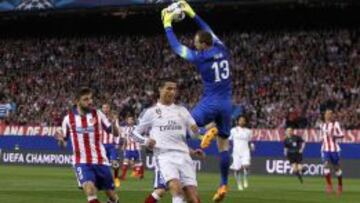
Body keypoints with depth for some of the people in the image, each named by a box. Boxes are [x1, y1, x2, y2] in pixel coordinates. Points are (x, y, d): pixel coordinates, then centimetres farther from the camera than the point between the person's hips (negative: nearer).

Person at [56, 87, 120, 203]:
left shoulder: (97, 114, -1)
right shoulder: (69, 118, -1)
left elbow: (115, 134, -2)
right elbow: (63, 144, 8)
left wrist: (113, 124, -24)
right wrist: (61, 140, -16)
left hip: (100, 161, 2)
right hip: (82, 162, -2)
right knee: (89, 190, -26)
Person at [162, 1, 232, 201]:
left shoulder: (199, 57, -10)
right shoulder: (222, 50, 4)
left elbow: (176, 47, 2)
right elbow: (209, 31, 20)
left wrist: (167, 24, 12)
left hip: (210, 102, -6)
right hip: (226, 104, 6)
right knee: (224, 144, 9)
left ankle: (209, 128, -22)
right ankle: (223, 185, 6)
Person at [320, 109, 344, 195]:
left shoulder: (336, 124, -4)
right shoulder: (322, 126, 13)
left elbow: (341, 135, -11)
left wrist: (334, 135, -27)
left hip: (334, 149, -4)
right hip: (325, 149, 4)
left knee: (337, 168, 4)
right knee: (326, 166, -15)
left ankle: (340, 186, 24)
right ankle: (329, 186, -9)